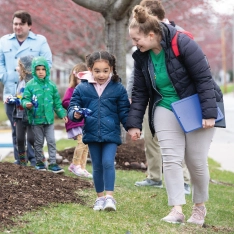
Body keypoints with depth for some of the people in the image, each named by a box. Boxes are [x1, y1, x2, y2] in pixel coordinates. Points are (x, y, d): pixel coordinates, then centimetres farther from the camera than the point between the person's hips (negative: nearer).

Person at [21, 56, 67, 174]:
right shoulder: (30, 85, -6)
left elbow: (57, 102, 10)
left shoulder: (51, 85, 2)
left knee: (51, 141, 1)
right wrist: (27, 104, -29)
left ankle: (53, 164, 6)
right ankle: (39, 163, 22)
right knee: (38, 142, 10)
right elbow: (25, 99, -6)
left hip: (49, 119, 2)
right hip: (36, 119, -2)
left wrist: (62, 114, 10)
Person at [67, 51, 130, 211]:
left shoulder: (118, 88, -1)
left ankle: (110, 197, -10)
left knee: (108, 163, -15)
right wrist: (75, 114, -19)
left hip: (111, 134, -2)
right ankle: (100, 197, 22)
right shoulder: (82, 88, 0)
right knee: (97, 167, 11)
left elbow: (124, 112, 2)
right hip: (92, 134, 2)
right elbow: (73, 107, 4)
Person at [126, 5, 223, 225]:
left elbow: (204, 78, -20)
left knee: (196, 161, 2)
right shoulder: (141, 56, -4)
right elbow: (139, 92, 4)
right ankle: (177, 210, -11)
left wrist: (209, 114, -22)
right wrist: (134, 123, -1)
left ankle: (199, 207, 23)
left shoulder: (182, 44, -22)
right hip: (166, 110, 4)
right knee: (171, 159, -10)